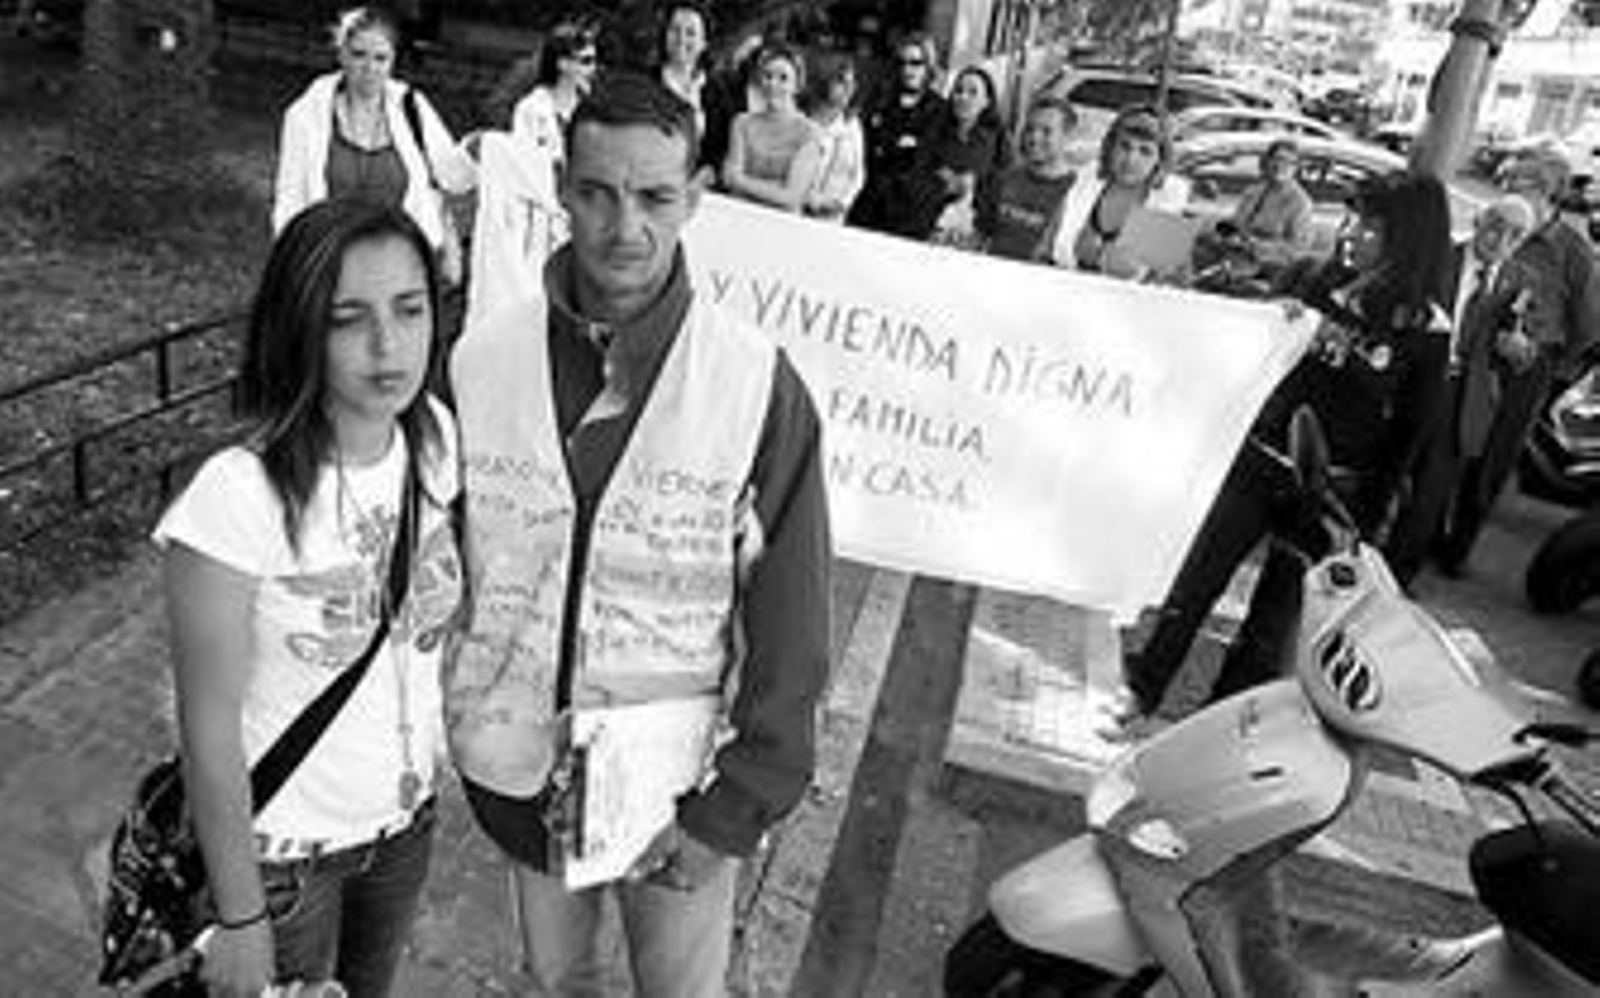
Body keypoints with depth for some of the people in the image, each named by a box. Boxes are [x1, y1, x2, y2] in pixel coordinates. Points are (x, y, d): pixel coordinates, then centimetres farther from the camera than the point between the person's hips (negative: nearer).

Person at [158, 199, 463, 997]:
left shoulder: (433, 436, -12)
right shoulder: (238, 495, -28)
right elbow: (210, 728, -20)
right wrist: (238, 919, -13)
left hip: (407, 816, 5)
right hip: (283, 845, -5)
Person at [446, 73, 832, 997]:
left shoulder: (762, 386, -17)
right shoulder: (482, 359, -9)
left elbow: (791, 628, -13)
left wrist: (733, 809, -12)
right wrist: (459, 729, 3)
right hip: (520, 766, 3)